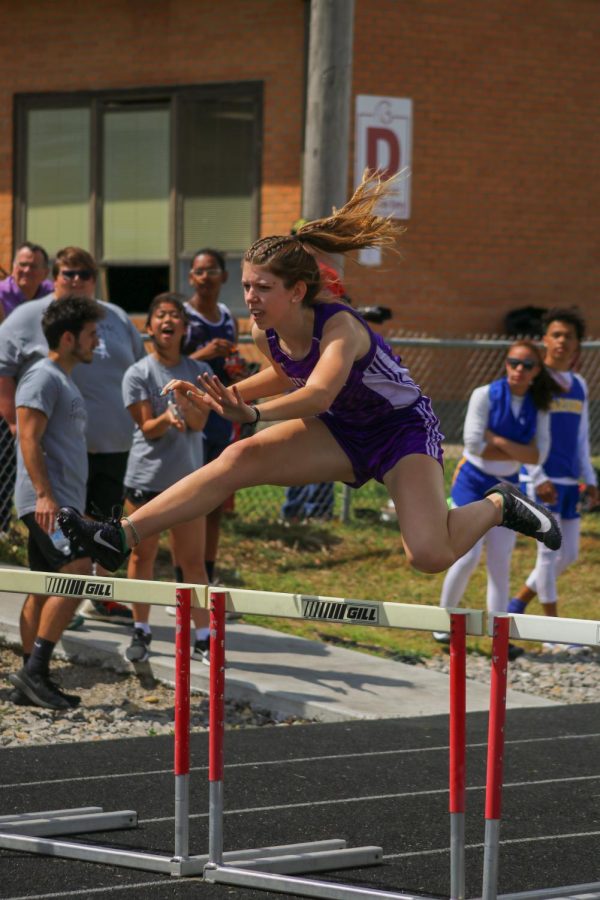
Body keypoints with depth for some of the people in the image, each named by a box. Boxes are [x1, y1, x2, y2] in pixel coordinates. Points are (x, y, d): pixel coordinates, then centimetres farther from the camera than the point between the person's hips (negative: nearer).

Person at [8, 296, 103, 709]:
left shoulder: (64, 381, 22)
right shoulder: (43, 377, -9)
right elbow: (29, 438, -17)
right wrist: (44, 494, -24)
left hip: (62, 503, 10)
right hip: (46, 502, -10)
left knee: (46, 589, 9)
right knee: (76, 572, -20)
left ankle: (32, 682, 10)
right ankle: (34, 671, -21)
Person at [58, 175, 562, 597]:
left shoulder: (340, 327, -31)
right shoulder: (265, 332, -10)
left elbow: (319, 393, -51)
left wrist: (253, 412, -68)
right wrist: (224, 397, -3)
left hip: (403, 427, -6)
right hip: (342, 432, 6)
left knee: (431, 556, -24)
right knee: (240, 459, -17)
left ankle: (498, 506, 8)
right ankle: (122, 537, -21)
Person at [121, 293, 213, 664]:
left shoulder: (199, 372, 3)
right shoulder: (138, 374, -2)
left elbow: (199, 422, -7)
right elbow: (147, 427, -7)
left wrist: (187, 405, -28)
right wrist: (167, 418, -29)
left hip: (188, 477, 1)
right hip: (146, 476, -1)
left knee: (193, 561, 2)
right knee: (143, 555, 6)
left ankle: (203, 637, 5)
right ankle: (141, 633, 18)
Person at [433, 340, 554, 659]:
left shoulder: (537, 406, 1)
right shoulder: (485, 395, -11)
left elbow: (539, 456, -7)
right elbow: (474, 444, -18)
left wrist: (498, 441, -18)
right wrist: (519, 452, -15)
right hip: (473, 485, -4)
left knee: (501, 564, 1)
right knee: (468, 557, -10)